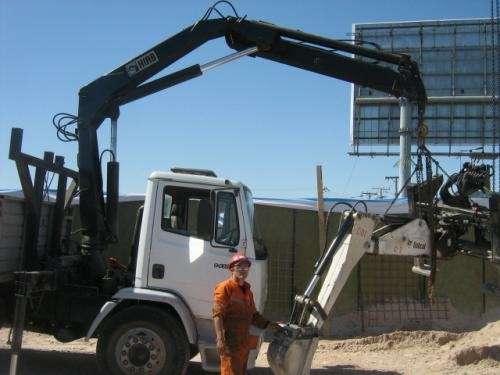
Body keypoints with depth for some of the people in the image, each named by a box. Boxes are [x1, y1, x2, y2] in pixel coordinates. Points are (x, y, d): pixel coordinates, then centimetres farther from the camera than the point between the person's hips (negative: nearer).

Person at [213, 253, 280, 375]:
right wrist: (220, 339, -26)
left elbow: (253, 315, 24)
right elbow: (218, 315, -17)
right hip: (230, 342, -9)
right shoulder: (225, 287, -8)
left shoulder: (247, 290, 19)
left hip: (244, 342, 9)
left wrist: (269, 325, 12)